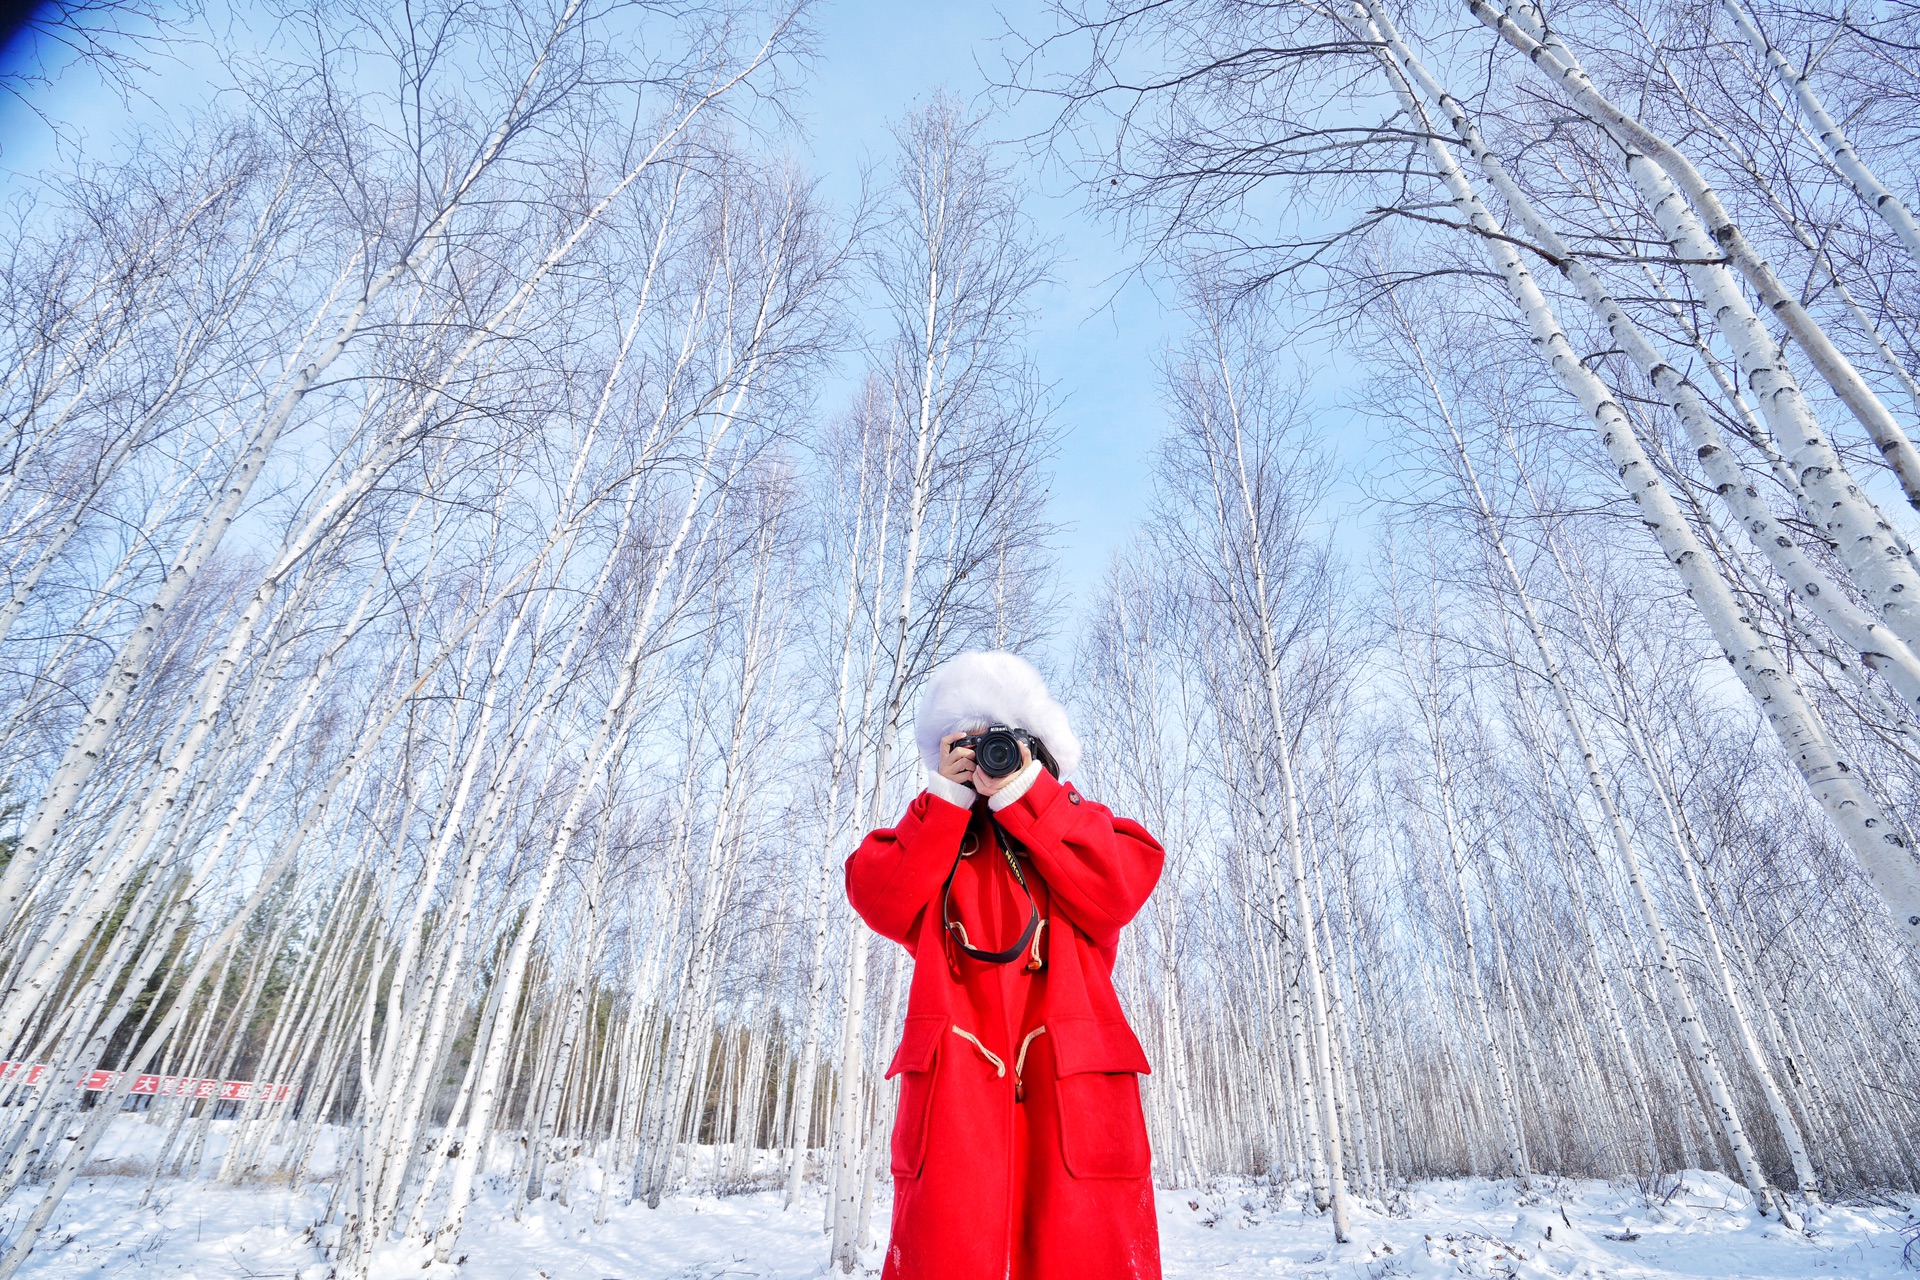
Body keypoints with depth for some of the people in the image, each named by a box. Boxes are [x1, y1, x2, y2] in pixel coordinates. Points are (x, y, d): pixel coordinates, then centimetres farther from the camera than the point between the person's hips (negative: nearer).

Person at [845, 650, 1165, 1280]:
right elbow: (880, 900, 1)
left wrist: (1023, 792, -6)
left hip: (1074, 1077, 0)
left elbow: (1117, 890, -5)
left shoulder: (1075, 821, 16)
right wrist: (947, 796, -1)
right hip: (955, 1075, 1)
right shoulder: (934, 832, 19)